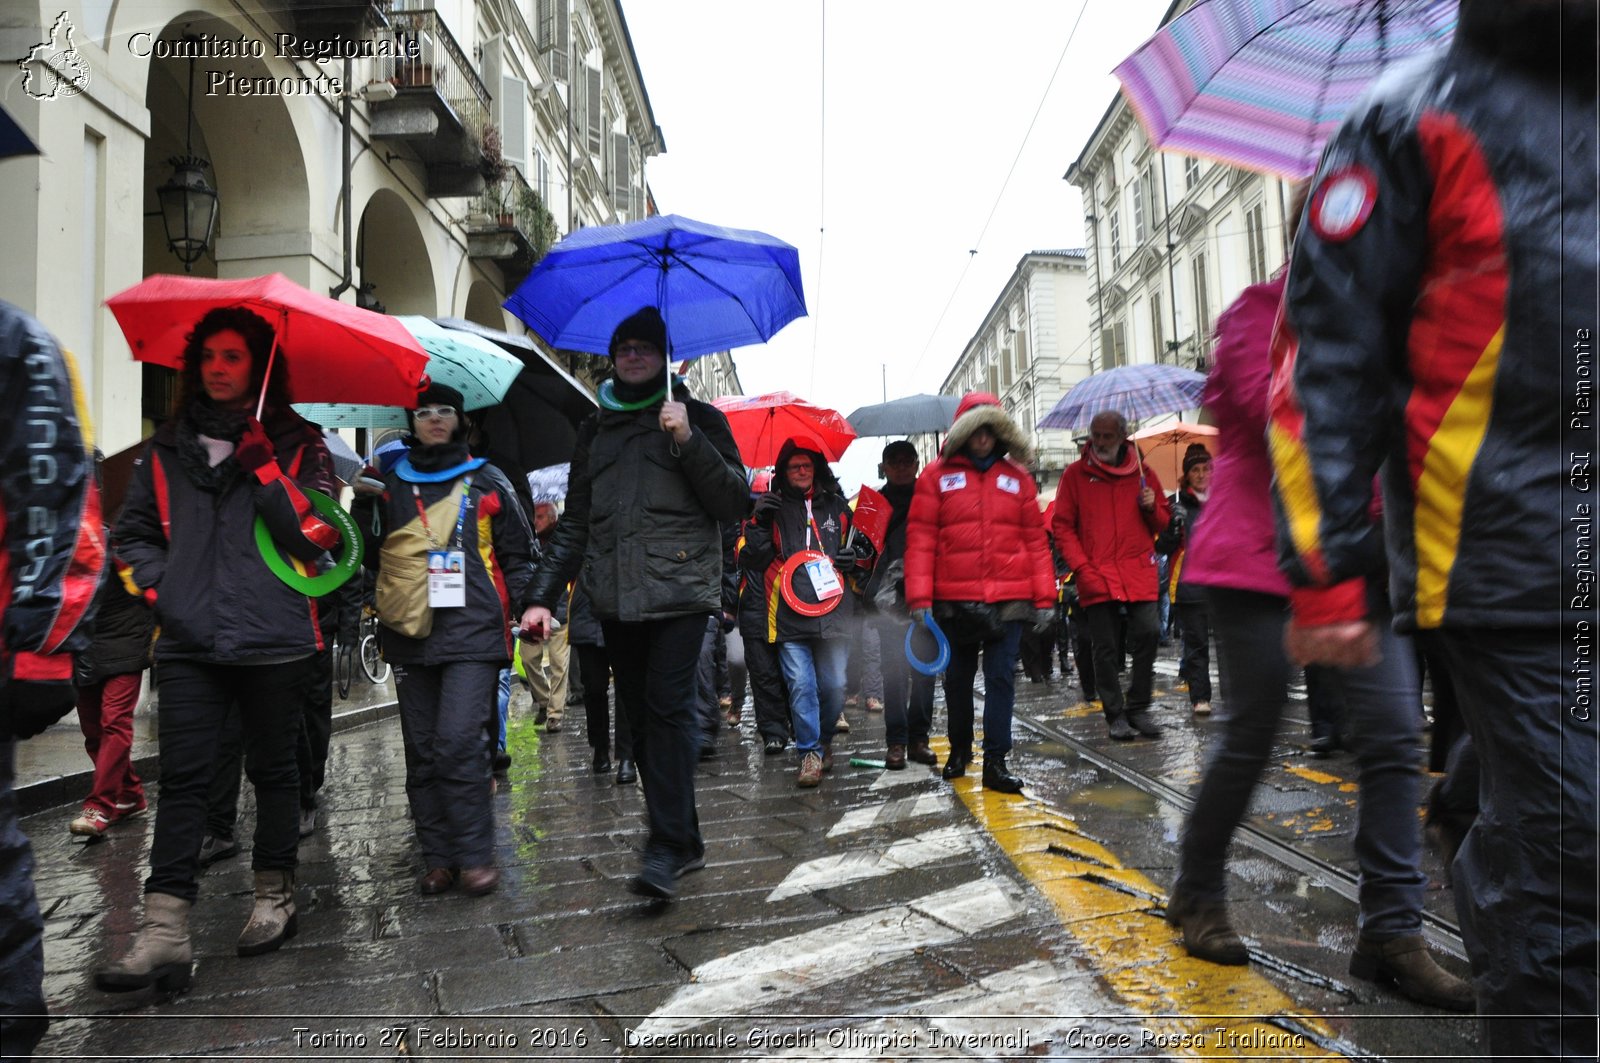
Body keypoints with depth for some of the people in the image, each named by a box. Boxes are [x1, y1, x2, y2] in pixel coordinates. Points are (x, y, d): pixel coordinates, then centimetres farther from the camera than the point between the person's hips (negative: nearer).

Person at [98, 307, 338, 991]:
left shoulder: (298, 445, 2)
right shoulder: (169, 447, 12)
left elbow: (317, 535, -9)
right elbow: (132, 533, 19)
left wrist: (265, 466, -16)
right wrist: (160, 588, 3)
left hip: (273, 638, -2)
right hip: (189, 640, 2)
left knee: (272, 770, 10)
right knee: (182, 778, -3)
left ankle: (274, 899, 25)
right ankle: (163, 934, -1)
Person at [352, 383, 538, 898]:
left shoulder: (486, 481, 8)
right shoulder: (390, 484, 15)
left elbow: (517, 553, 10)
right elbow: (371, 557, 17)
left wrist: (524, 608, 0)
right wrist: (365, 505, 2)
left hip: (472, 631, -3)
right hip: (409, 634, 4)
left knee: (459, 743, -12)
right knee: (422, 751, 7)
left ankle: (475, 856, -2)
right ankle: (438, 857, 16)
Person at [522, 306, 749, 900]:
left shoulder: (699, 418, 6)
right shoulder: (595, 429, 18)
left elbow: (735, 505, -3)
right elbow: (576, 523, 18)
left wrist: (689, 441, -14)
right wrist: (544, 595, 9)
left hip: (679, 590, -4)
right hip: (616, 599, 5)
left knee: (668, 710, -14)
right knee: (640, 720, 6)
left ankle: (666, 850, -10)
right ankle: (686, 843, 17)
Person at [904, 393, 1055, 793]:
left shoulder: (1017, 475, 9)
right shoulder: (937, 475, 3)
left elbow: (1035, 539, 9)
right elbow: (920, 538, -1)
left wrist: (1044, 597, 3)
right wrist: (919, 596, -9)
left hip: (1009, 599, 1)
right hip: (954, 600, 0)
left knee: (1001, 678, 0)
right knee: (958, 678, 12)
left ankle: (995, 762, 6)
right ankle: (959, 749, 32)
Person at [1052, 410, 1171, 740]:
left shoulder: (1143, 473, 12)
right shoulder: (1076, 474, 6)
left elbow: (1163, 522, 20)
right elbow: (1063, 527, 4)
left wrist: (1152, 508, -4)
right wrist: (1082, 568, -7)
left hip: (1139, 571, 1)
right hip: (1096, 575, -1)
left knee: (1146, 634, -8)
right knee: (1106, 648, 1)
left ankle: (1138, 709, 9)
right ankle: (1115, 715, 11)